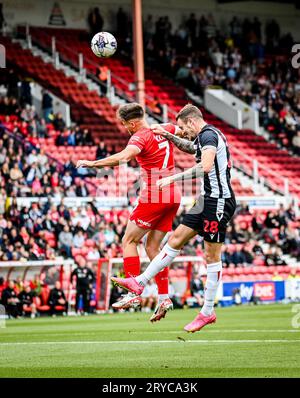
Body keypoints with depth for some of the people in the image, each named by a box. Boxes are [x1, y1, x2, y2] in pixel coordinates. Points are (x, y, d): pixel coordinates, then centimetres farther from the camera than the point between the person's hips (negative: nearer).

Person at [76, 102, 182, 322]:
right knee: (152, 247, 12)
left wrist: (92, 163, -30)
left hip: (154, 197, -8)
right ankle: (164, 298, 5)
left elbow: (123, 157, -31)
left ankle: (133, 294, -5)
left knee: (129, 241, 2)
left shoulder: (141, 137, -13)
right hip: (172, 197, 8)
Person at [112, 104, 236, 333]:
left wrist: (173, 178, -25)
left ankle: (208, 312, -1)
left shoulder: (208, 135, -13)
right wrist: (168, 136, 35)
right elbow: (191, 148, 42)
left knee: (212, 256, -5)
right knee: (176, 239, 8)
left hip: (218, 202, -10)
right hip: (208, 201, 10)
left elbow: (206, 166, -29)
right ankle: (140, 282, 8)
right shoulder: (207, 136, 19)